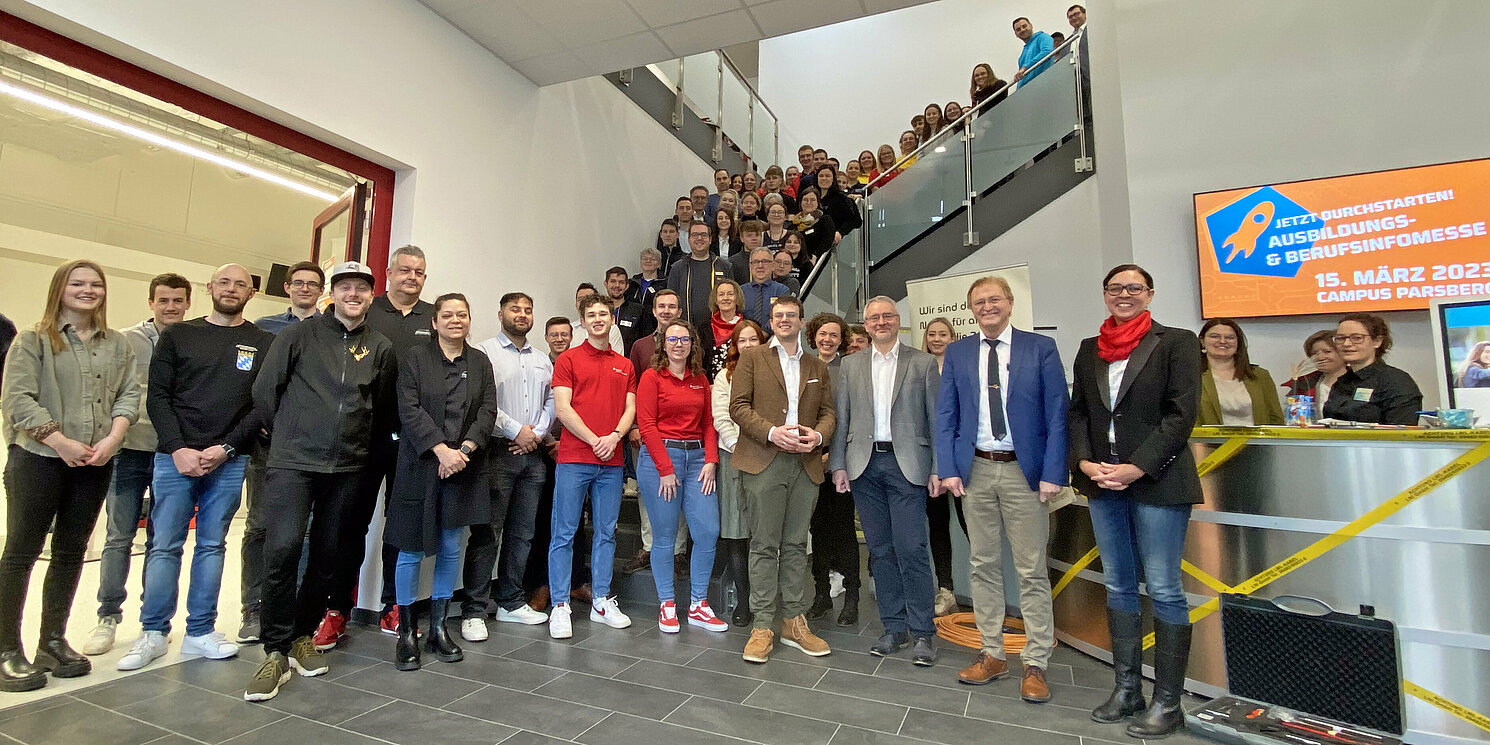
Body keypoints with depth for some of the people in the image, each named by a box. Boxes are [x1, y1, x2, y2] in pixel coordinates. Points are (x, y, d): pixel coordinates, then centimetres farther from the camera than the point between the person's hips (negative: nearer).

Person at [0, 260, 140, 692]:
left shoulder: (118, 345, 11)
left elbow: (129, 394, 6)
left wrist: (112, 437, -9)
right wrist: (61, 441, -15)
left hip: (96, 462, 4)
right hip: (37, 457, -3)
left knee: (71, 552, 9)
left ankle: (53, 643, 20)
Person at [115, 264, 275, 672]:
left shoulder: (264, 343, 6)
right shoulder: (177, 336, 8)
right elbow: (158, 397, 2)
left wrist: (226, 447, -10)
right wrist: (178, 448, -9)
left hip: (230, 461, 0)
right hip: (175, 456, 0)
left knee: (212, 545, 7)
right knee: (164, 545, 4)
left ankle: (200, 631, 16)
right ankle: (153, 633, 17)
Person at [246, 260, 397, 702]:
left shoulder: (381, 349, 8)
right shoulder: (300, 335, 3)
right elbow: (264, 391, 7)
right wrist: (289, 433, 11)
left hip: (349, 470, 3)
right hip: (294, 461, -2)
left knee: (329, 555, 9)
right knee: (282, 548, -12)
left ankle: (303, 635, 28)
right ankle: (277, 652, 2)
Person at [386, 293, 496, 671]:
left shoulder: (480, 362, 10)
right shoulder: (415, 358, 2)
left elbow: (488, 410, 3)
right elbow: (409, 409, -8)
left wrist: (465, 449, -11)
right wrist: (441, 450, -16)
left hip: (464, 467, 3)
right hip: (421, 466, -2)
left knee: (451, 548, 8)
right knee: (412, 550, 3)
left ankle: (439, 629, 21)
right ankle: (406, 633, 18)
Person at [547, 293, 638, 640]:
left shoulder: (625, 365, 14)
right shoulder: (569, 359, 3)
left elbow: (630, 408, 9)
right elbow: (562, 408, -6)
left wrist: (614, 436, -9)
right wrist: (593, 439, -12)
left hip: (611, 461, 4)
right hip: (573, 459, -4)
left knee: (606, 532, 10)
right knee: (564, 533, 0)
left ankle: (602, 602, 21)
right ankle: (560, 606, 10)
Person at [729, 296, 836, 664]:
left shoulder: (818, 366, 18)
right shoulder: (752, 357, 6)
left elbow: (828, 411, 14)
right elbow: (738, 405, -3)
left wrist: (818, 435, -7)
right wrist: (771, 432, -15)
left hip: (806, 464, 4)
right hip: (764, 462, -3)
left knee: (796, 545, 10)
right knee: (765, 545, 0)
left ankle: (794, 622, 20)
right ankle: (762, 626, 9)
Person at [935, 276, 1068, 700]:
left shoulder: (1040, 348, 2)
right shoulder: (956, 353, 8)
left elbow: (1057, 415, -2)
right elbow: (945, 416, 6)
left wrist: (1052, 473, -9)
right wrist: (948, 469, -3)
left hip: (1024, 471, -2)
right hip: (975, 470, 2)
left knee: (1032, 572, 4)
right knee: (983, 567, 10)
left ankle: (1035, 664, 17)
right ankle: (992, 655, 23)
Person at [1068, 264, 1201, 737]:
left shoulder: (1176, 342, -1)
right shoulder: (1090, 349, 12)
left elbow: (1181, 413, -9)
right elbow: (1077, 412, 11)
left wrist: (1138, 467, -16)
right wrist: (1085, 462, -4)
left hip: (1157, 482, -4)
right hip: (1102, 482, 5)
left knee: (1164, 590, 1)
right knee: (1118, 586, 12)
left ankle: (1168, 703, 14)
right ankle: (1126, 690, 24)